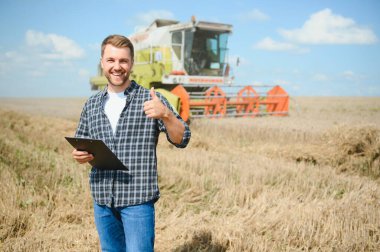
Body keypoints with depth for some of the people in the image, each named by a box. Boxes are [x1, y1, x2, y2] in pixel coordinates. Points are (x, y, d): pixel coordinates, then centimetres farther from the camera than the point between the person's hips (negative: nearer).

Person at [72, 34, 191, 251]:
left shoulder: (150, 100, -5)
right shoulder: (92, 105, 8)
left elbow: (182, 140, -8)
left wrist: (166, 114, -27)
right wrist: (79, 155, -5)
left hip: (138, 199, -5)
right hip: (102, 201, 5)